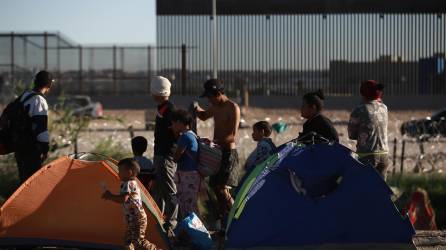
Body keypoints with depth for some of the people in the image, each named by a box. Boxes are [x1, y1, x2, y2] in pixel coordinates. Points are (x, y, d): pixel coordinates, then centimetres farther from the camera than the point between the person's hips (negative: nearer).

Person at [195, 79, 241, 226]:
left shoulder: (233, 108, -13)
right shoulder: (215, 107, 11)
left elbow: (233, 136, -20)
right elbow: (204, 116, 33)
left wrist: (215, 142, -31)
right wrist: (197, 109, 11)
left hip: (229, 152, -9)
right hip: (217, 152, 9)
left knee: (222, 188, -17)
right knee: (216, 187, 9)